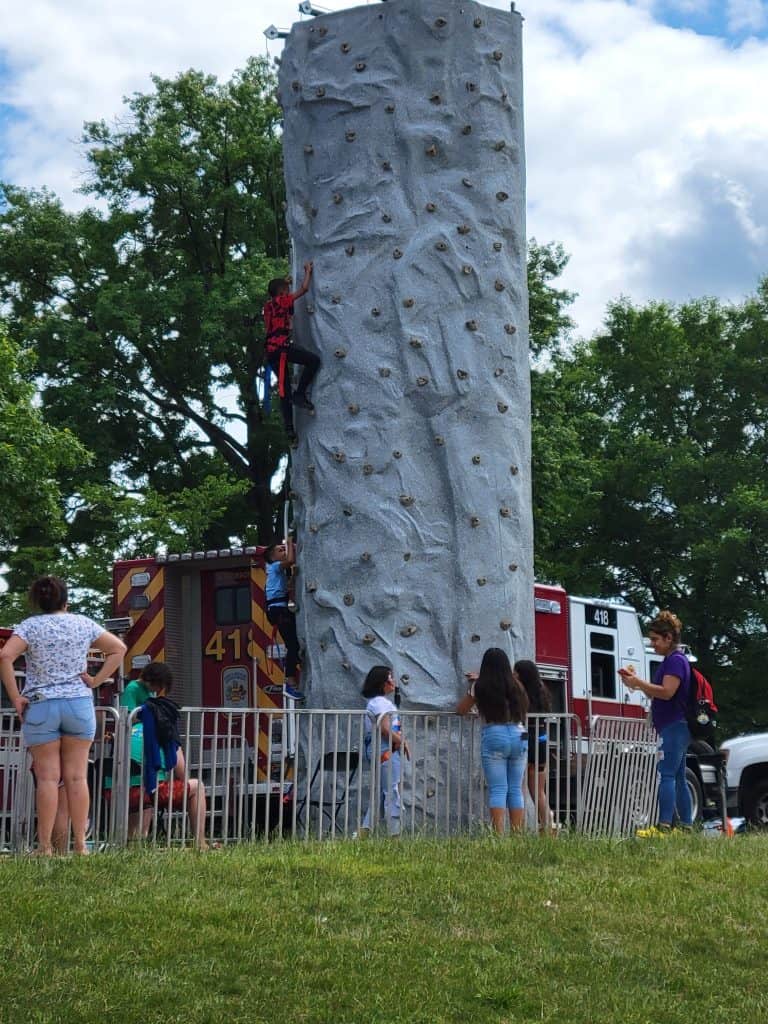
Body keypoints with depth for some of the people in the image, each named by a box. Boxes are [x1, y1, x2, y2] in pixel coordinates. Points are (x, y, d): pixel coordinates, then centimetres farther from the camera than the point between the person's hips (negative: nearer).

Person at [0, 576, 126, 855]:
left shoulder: (29, 626, -2)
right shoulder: (83, 623, 7)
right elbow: (119, 648, 12)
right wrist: (96, 680, 8)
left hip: (40, 706, -2)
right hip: (79, 703, 2)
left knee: (47, 777, -1)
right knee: (77, 777, 4)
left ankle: (45, 846, -1)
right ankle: (80, 844, 5)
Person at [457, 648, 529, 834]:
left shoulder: (480, 687, -1)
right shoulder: (515, 686, 9)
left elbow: (460, 711, 8)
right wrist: (479, 679, 42)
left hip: (494, 737, -3)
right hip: (519, 736, 3)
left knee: (497, 790, -4)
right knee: (516, 789, 10)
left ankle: (499, 835, -12)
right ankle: (518, 834, 10)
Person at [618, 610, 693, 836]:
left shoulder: (676, 660, -12)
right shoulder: (670, 661, 19)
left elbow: (666, 692, -22)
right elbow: (656, 695, 21)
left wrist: (638, 682, -19)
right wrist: (637, 683, 8)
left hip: (674, 727, -11)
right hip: (673, 727, 11)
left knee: (666, 775, -16)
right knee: (678, 778, 11)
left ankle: (664, 826, -21)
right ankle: (686, 827, 14)